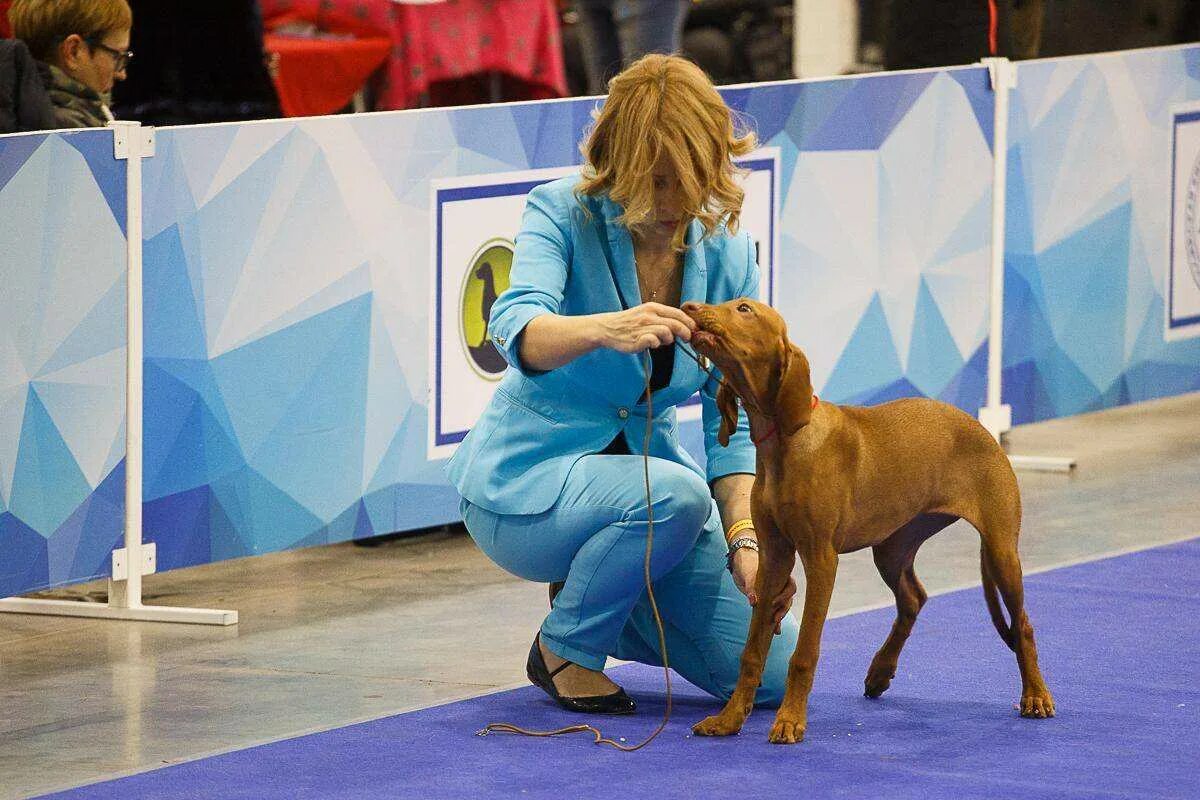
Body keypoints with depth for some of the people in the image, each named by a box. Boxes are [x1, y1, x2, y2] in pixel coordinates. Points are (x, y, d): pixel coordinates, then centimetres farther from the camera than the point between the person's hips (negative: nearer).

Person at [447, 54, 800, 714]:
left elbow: (731, 422, -4)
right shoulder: (561, 213, -17)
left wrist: (745, 543, -19)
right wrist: (604, 329, -58)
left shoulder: (725, 255, -4)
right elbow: (516, 332, -37)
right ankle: (563, 646, -10)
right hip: (526, 481, -5)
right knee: (674, 495, -36)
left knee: (771, 670, -5)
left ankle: (592, 595, 17)